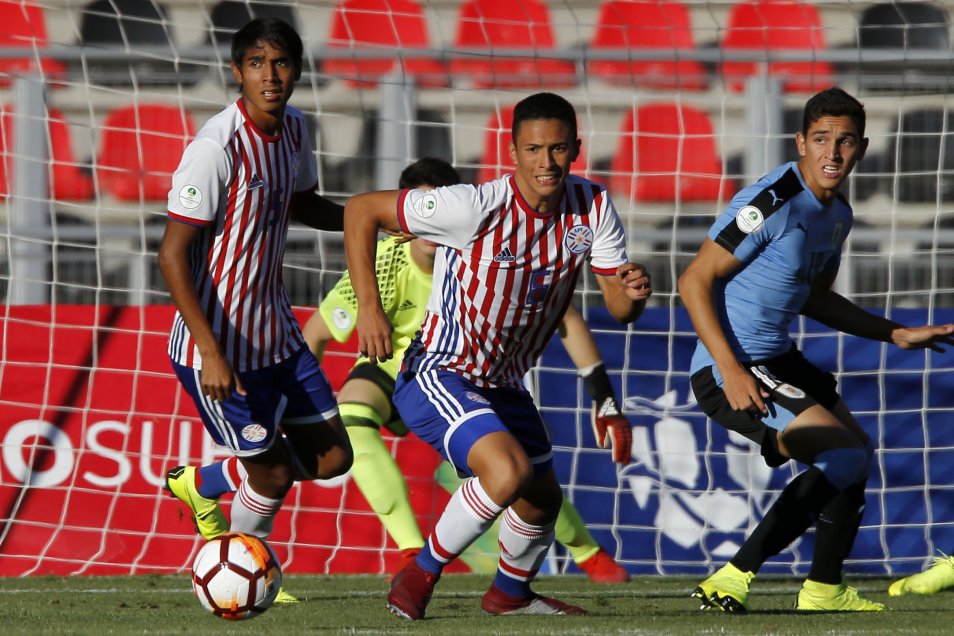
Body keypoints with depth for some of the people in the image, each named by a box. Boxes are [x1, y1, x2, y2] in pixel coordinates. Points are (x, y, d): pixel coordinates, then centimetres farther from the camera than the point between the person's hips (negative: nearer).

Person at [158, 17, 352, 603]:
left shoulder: (292, 128, 1)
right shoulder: (217, 147, -23)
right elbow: (173, 254, -22)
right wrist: (211, 354, -25)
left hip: (276, 330, 8)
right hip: (220, 343, -8)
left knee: (332, 457, 11)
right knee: (273, 471, 1)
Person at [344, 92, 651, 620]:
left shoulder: (592, 208, -8)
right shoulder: (476, 208, -26)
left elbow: (619, 308, -4)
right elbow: (361, 210, -20)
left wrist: (632, 293, -29)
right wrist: (368, 307, -27)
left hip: (502, 386, 8)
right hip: (438, 376, -7)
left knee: (542, 498, 21)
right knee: (509, 470, -29)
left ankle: (510, 593, 50)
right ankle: (418, 577, -10)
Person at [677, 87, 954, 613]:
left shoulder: (837, 214, 10)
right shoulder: (772, 204, -20)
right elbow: (694, 281, -20)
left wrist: (898, 334, 19)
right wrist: (731, 370, -27)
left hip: (778, 361, 10)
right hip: (730, 368, -10)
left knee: (856, 454, 22)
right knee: (846, 460, -19)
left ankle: (824, 592, 35)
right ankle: (730, 583, -17)